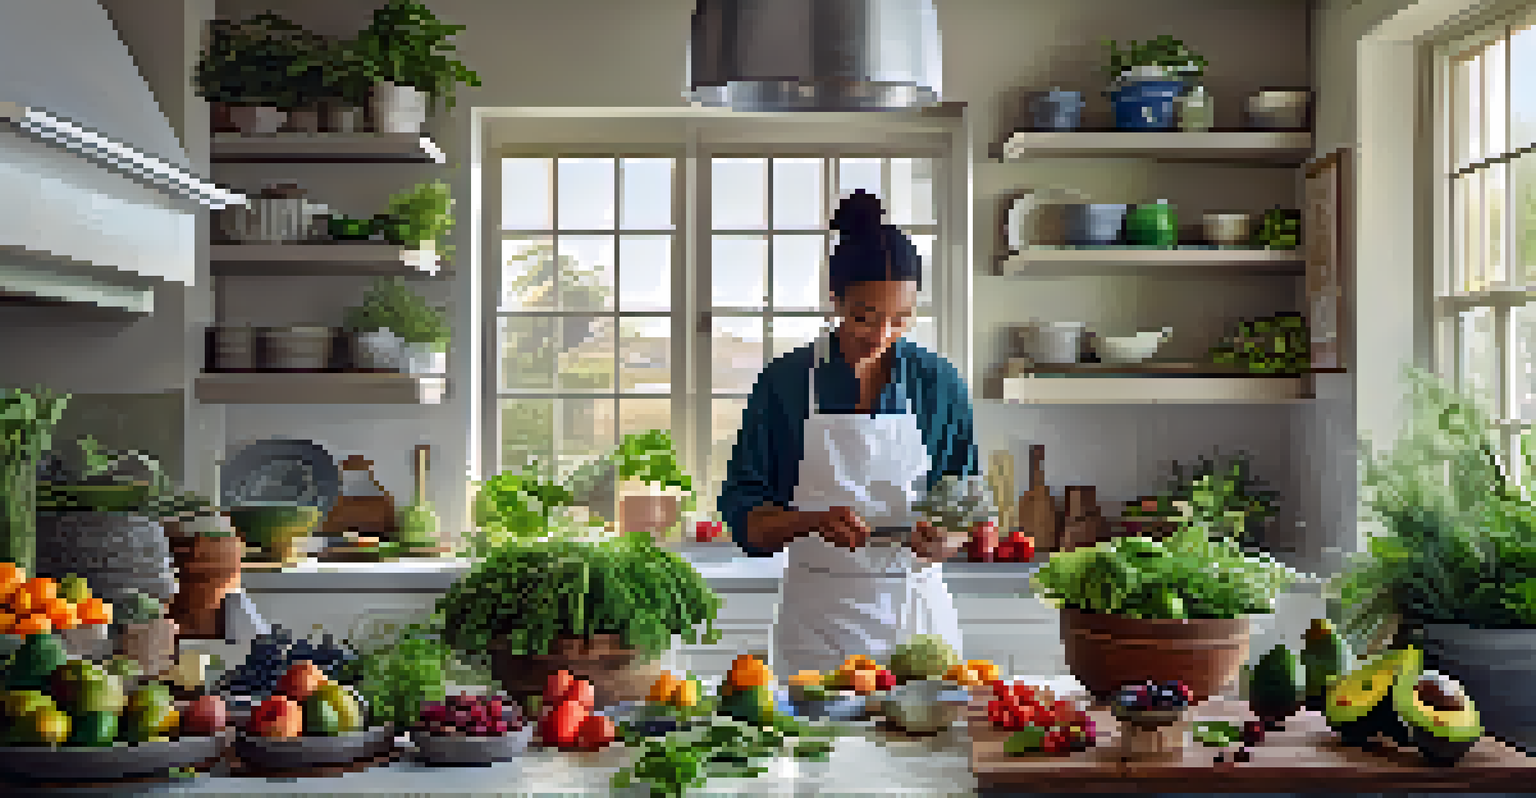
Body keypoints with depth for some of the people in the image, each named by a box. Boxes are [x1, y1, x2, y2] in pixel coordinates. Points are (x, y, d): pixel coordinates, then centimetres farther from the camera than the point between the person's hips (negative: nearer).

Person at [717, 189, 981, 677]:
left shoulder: (938, 384, 1)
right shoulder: (785, 383, -2)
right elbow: (742, 513, -2)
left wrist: (944, 540, -16)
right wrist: (816, 521, -20)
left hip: (915, 610, 1)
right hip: (817, 619, -1)